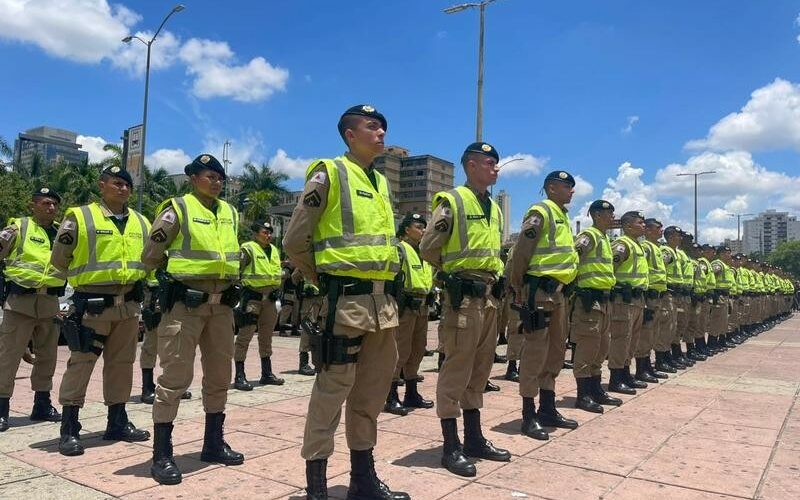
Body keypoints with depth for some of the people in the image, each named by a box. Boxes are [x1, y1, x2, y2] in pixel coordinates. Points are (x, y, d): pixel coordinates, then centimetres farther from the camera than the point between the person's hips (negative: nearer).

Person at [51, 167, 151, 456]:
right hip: (92, 305, -5)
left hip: (129, 305, 5)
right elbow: (59, 259, -1)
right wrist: (88, 278, 6)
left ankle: (117, 422, 23)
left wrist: (134, 281, 12)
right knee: (80, 363, -2)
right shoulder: (80, 217, -4)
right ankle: (69, 429, 6)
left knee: (121, 363, 12)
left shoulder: (141, 223, 11)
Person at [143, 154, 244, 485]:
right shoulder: (177, 209, -4)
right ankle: (162, 454, 3)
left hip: (222, 304, 6)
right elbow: (151, 255, -3)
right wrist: (182, 272, 6)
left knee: (219, 375, 12)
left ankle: (213, 443, 25)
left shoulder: (231, 214, 13)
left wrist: (225, 279, 13)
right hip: (185, 302, -6)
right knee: (175, 376, -5)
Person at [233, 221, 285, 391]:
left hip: (269, 298, 8)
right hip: (252, 296, -8)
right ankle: (239, 376, -3)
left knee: (266, 337, 15)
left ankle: (267, 373, 25)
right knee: (245, 336, -7)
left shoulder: (274, 250, 14)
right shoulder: (248, 248, -9)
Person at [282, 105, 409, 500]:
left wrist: (386, 283, 17)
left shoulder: (382, 182, 18)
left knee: (370, 392, 13)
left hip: (382, 300, 8)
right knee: (332, 388, -2)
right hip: (346, 300, -8)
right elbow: (295, 241, -7)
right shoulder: (330, 173, -4)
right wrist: (325, 280, 2)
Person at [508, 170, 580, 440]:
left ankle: (548, 409, 24)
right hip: (540, 291, -10)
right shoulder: (540, 212, -10)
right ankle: (529, 416, 2)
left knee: (555, 352, 14)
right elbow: (521, 252, -15)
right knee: (535, 352, -6)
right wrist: (519, 288, -12)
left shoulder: (563, 216, 20)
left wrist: (564, 285, 19)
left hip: (558, 292, 10)